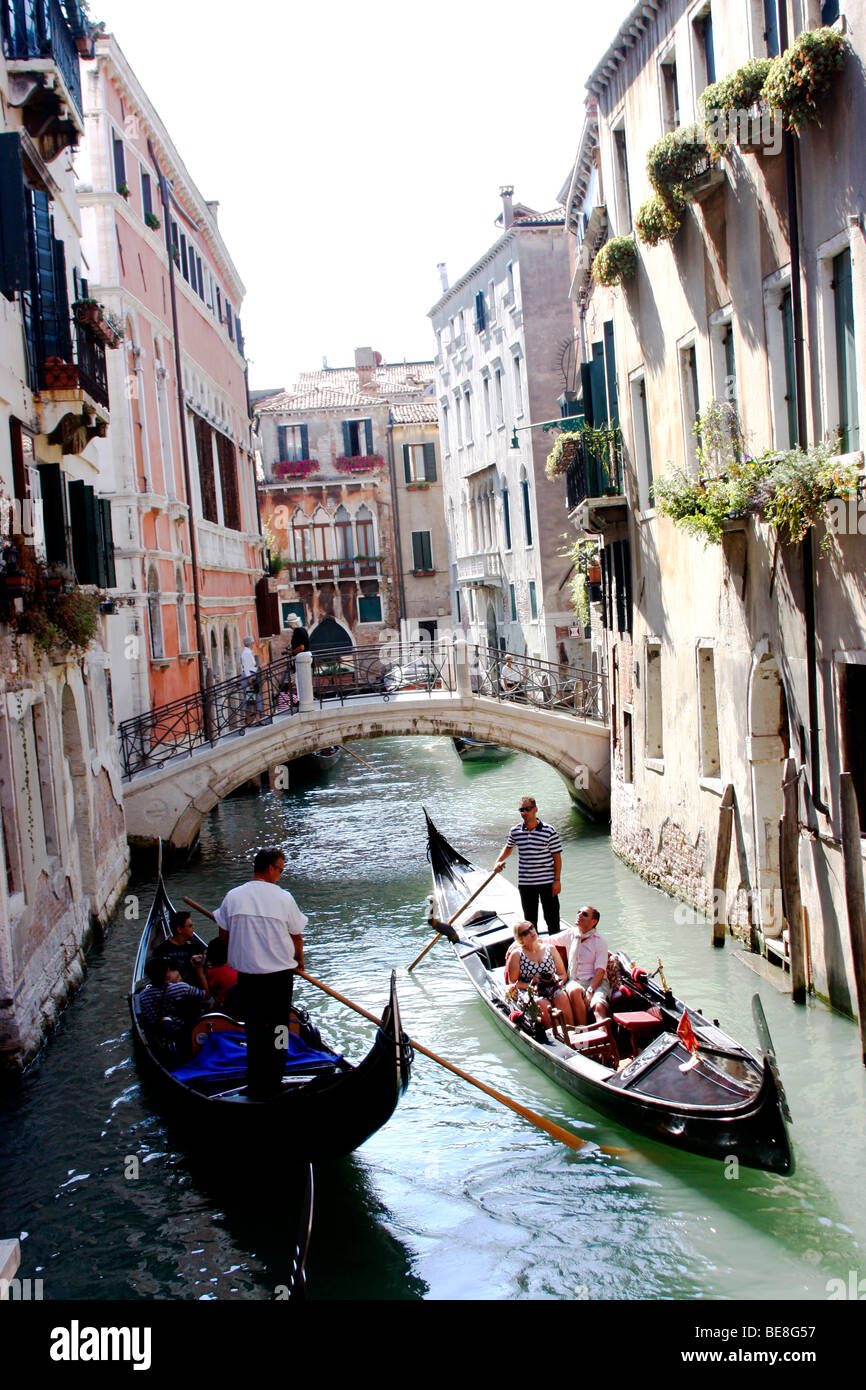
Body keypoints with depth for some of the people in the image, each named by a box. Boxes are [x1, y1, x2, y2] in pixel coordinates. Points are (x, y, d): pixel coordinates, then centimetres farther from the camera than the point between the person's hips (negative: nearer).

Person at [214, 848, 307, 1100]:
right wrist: (299, 960, 20)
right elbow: (296, 936, 1)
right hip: (279, 975, -3)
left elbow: (224, 936, 7)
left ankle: (254, 1086, 18)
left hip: (246, 975, 3)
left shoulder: (232, 897, -2)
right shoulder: (283, 898, -9)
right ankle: (271, 1086, 11)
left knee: (254, 1029, 14)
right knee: (277, 1029, 8)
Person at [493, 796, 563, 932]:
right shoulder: (515, 831, 0)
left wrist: (557, 880, -9)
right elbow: (509, 847, 21)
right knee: (530, 919, 12)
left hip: (547, 882, -3)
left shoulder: (549, 831, -10)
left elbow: (557, 857, -6)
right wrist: (498, 861, 4)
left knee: (552, 918, 3)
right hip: (525, 884, 3)